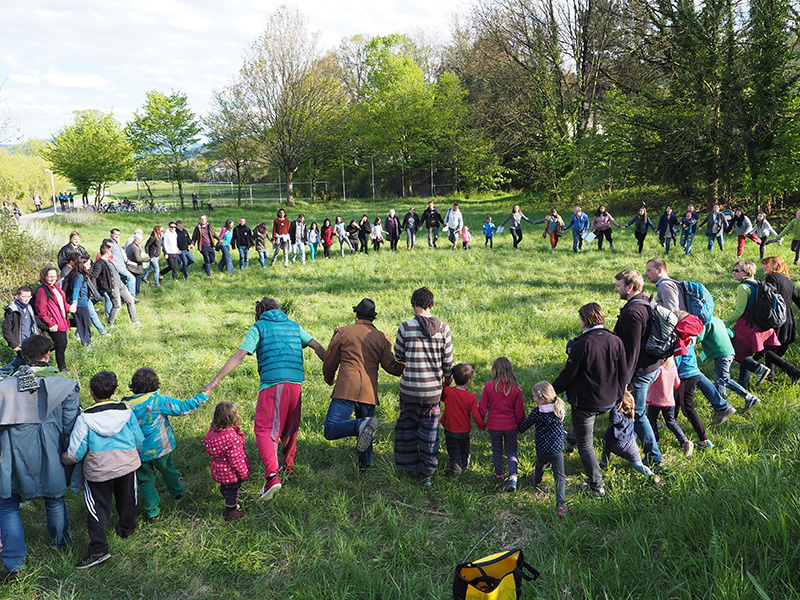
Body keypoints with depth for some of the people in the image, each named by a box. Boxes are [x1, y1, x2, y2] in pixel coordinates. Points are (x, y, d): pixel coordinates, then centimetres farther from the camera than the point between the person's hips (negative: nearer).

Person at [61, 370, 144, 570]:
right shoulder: (126, 411, -6)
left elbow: (75, 453, -11)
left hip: (98, 470, -3)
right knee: (126, 499, 22)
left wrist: (62, 458, 10)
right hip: (127, 464, 3)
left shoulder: (85, 418, -13)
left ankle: (98, 550, -1)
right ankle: (127, 529, 43)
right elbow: (139, 440, 2)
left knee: (98, 507, 5)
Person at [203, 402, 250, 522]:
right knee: (232, 490, 15)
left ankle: (231, 503, 53)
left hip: (218, 470, 7)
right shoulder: (233, 439, -37)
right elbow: (236, 460, -28)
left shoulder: (213, 430, -14)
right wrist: (244, 474, -13)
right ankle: (231, 513, 34)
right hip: (230, 473, -7)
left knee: (225, 487, 29)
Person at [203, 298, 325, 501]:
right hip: (295, 383, 5)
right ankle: (288, 465, 39)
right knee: (290, 427, 21)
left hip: (272, 384, -5)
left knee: (264, 429, -6)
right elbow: (318, 347, 14)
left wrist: (215, 381, -5)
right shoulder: (294, 326, 18)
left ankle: (272, 475, -23)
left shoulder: (258, 327, 5)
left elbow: (239, 356, -5)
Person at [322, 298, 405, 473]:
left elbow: (329, 363, 13)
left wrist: (329, 380, 32)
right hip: (369, 393, 4)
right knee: (365, 430, 21)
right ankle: (365, 468, 20)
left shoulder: (342, 332, 8)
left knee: (331, 430, -9)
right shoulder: (382, 338, 13)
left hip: (346, 390, -4)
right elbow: (391, 366, 7)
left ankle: (362, 425, -31)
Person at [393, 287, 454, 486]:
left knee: (407, 425, 19)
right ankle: (427, 474, 20)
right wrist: (447, 379, 19)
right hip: (433, 389, 1)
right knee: (430, 432, 12)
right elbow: (448, 360, 1)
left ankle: (410, 466, 30)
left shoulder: (406, 327, -10)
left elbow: (398, 356, 2)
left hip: (410, 388, -1)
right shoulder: (443, 328, -5)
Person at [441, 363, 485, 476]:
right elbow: (476, 415, -15)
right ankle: (463, 464, 16)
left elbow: (441, 397, 6)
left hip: (450, 429, 0)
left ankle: (455, 464, -15)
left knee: (453, 450, 7)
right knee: (464, 451, 24)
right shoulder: (471, 397, -18)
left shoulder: (447, 391, -18)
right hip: (465, 431, 1)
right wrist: (482, 426, 2)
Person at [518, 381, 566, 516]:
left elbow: (524, 425, -1)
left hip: (541, 449, 1)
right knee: (559, 476, 0)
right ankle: (560, 504, -13)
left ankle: (536, 482, 60)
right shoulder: (560, 409, -8)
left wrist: (519, 429, 20)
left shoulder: (536, 412, -14)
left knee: (540, 466, 30)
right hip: (557, 449, -1)